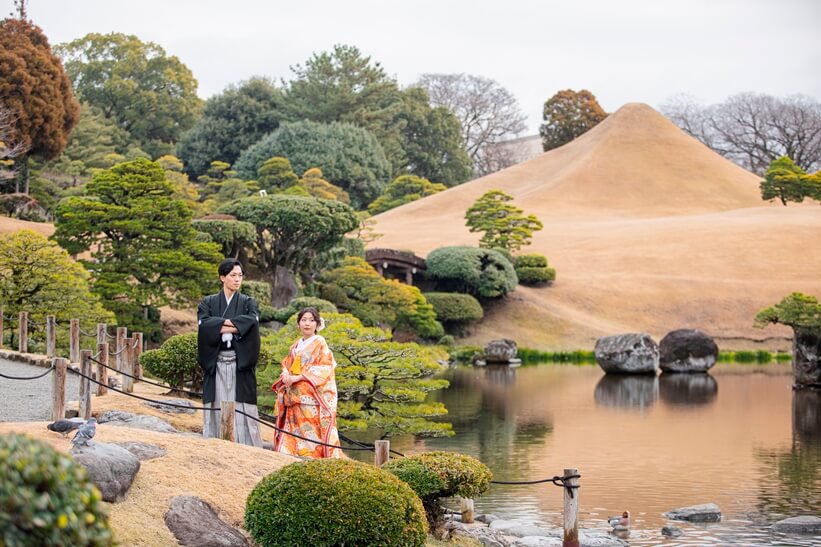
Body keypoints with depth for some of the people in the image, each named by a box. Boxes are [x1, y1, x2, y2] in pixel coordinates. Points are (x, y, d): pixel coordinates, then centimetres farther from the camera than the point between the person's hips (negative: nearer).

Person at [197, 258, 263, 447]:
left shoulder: (248, 302, 12)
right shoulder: (208, 302, 12)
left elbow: (252, 321, -10)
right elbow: (204, 324, -8)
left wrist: (220, 326, -10)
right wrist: (235, 324, -11)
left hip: (240, 364, 0)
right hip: (215, 364, 0)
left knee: (241, 410, -6)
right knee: (216, 409, -2)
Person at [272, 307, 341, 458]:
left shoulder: (319, 343, -1)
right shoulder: (296, 345, 18)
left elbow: (324, 368, -10)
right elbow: (286, 364, 21)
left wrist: (297, 377, -15)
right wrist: (286, 375, -5)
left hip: (311, 396, -6)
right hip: (294, 397, 6)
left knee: (310, 430, -12)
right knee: (295, 432, 1)